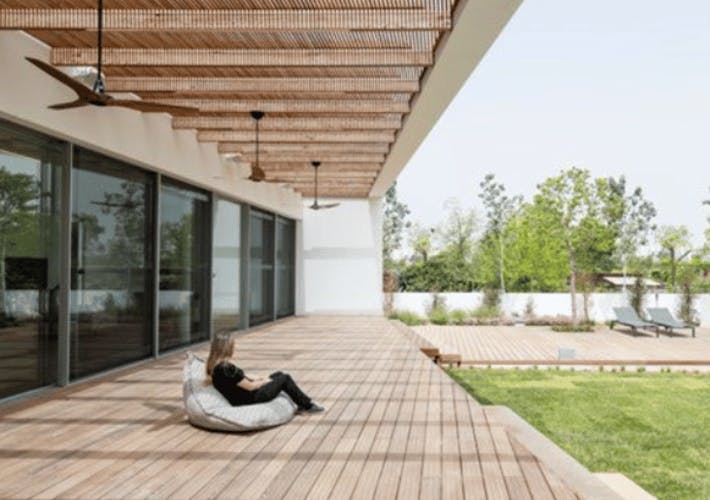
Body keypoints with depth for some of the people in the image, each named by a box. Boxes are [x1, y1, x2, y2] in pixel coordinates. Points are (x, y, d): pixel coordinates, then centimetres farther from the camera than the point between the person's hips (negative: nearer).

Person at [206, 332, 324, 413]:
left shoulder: (214, 365, -2)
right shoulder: (226, 368, -30)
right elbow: (250, 387, -20)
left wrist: (256, 378, 8)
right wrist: (265, 381, -2)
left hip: (240, 398, 9)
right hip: (249, 399, -9)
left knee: (279, 374, 18)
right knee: (285, 379, 3)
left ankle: (302, 403, 29)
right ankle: (308, 405, 20)